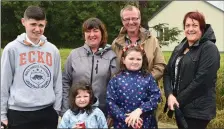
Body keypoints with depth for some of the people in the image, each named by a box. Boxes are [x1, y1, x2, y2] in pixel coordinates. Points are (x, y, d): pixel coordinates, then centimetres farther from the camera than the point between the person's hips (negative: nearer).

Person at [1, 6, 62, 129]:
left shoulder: (53, 50, 6)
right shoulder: (12, 49, -3)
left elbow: (57, 83, 9)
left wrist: (57, 109, 7)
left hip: (47, 113, 3)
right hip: (19, 113, -2)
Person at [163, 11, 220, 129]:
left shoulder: (209, 48, -10)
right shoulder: (179, 49, 12)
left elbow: (201, 80, -19)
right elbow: (167, 73, 6)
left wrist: (179, 100, -15)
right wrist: (170, 95, -11)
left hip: (198, 109, -6)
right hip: (180, 107, 6)